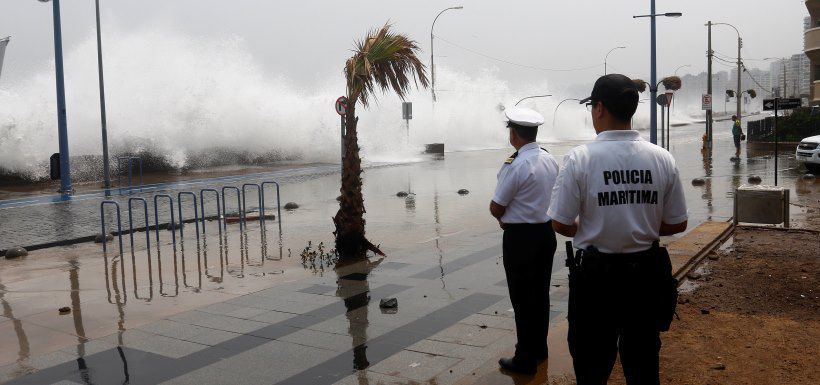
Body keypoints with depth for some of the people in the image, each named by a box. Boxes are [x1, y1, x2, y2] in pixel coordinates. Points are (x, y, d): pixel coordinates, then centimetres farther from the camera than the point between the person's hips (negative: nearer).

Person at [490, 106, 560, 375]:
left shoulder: (516, 166, -20)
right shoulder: (551, 161, 4)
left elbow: (496, 208, -14)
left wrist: (503, 219, 9)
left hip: (521, 238, -8)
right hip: (546, 232, 8)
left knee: (523, 299, 2)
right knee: (540, 294, 19)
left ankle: (525, 360, 11)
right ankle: (539, 348, 34)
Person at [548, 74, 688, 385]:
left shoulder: (579, 158, -15)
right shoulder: (663, 158, -4)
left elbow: (561, 224, -11)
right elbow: (677, 224, 2)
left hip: (595, 275, -3)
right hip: (646, 274, 3)